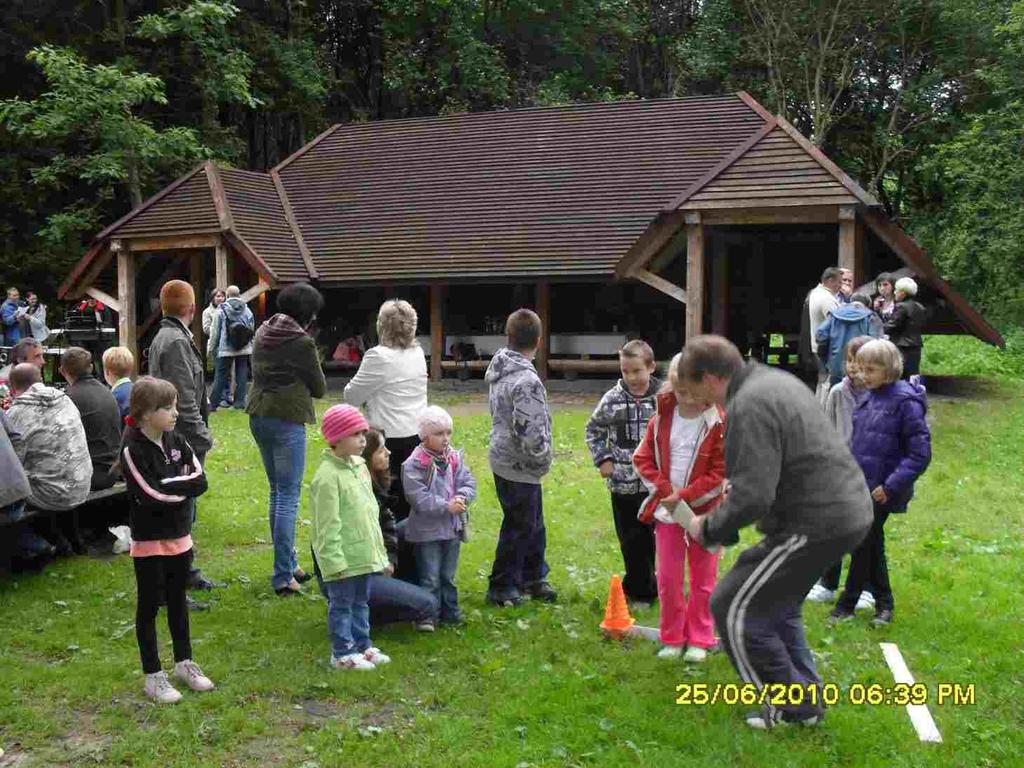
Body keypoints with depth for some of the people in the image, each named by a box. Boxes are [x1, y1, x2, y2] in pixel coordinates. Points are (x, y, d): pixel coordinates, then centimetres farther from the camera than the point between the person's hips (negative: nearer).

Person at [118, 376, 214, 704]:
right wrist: (183, 485, -13)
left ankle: (184, 662, 32)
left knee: (178, 600, 18)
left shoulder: (176, 440, 1)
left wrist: (170, 486, -18)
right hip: (149, 540, -6)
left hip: (180, 535, 6)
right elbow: (151, 496, -25)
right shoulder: (132, 449, -17)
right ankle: (153, 676, 17)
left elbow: (201, 480, -6)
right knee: (149, 605, 6)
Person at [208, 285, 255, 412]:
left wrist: (212, 347, 8)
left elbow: (215, 332, -3)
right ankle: (240, 402, 7)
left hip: (225, 349, -2)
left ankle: (213, 404, 5)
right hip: (244, 349, 2)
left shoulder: (221, 311, -6)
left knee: (220, 377, 2)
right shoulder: (247, 310, 2)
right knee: (242, 376, 7)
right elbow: (252, 329, 7)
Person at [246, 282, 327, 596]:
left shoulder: (262, 333, 9)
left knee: (277, 492, 17)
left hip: (259, 416, 8)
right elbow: (319, 388, -4)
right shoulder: (301, 342, -13)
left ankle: (289, 563, 26)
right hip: (287, 420, -8)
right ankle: (282, 576, -1)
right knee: (289, 497, -2)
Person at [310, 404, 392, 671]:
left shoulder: (359, 466, 9)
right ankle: (342, 653, 16)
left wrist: (379, 548, 18)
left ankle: (362, 646, 31)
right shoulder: (327, 476, -19)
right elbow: (327, 524, -20)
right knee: (342, 604, 4)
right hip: (343, 557, -9)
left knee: (361, 601, 19)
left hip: (364, 553, 9)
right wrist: (335, 560, -21)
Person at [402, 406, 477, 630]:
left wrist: (462, 497, -18)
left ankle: (449, 611, 28)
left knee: (448, 575, 17)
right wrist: (446, 506, -23)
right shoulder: (414, 464, -15)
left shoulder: (455, 458, 3)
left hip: (453, 527, 5)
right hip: (427, 530, -5)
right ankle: (428, 616, 11)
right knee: (430, 577, 1)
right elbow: (418, 497, -20)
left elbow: (468, 482, 4)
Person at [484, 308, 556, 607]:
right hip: (520, 467, -9)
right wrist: (542, 460, -9)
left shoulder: (498, 370, 4)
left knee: (532, 523, 21)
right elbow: (530, 431, -28)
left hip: (502, 457, 9)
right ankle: (501, 588, 18)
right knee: (518, 526, 6)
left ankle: (533, 577, 33)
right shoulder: (526, 381, -25)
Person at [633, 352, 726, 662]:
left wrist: (684, 496, -17)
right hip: (667, 509, 3)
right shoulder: (662, 418, -1)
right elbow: (643, 458, 4)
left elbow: (721, 472, -13)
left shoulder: (719, 423, -13)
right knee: (667, 578, 7)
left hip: (705, 510, -3)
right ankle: (672, 639, 21)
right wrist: (665, 491, -8)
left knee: (703, 579, 9)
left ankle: (699, 640, 22)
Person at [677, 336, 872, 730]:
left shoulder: (749, 405, -19)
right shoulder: (777, 380, 13)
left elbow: (753, 497, -25)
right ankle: (808, 700, 28)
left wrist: (709, 529, -9)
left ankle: (792, 706, 9)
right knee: (777, 604, 24)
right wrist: (731, 495, 19)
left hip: (817, 523, -10)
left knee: (732, 606, 0)